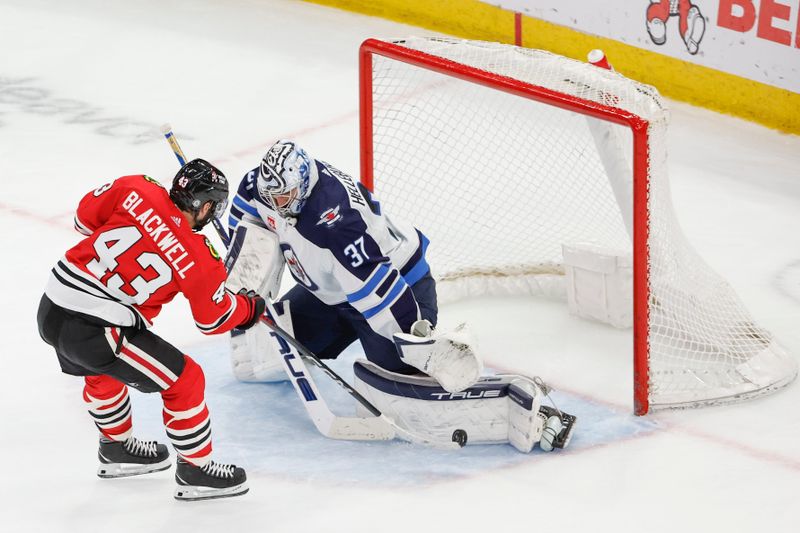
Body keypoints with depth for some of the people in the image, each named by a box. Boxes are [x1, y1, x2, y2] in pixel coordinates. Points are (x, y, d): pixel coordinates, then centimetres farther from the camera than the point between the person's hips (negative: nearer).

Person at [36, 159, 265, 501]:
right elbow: (214, 318, 6)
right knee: (184, 380, 9)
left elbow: (86, 216, 11)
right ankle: (195, 471, 20)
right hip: (96, 332, -7)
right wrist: (249, 308, 25)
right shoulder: (200, 259, -9)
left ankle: (117, 447, 54)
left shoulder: (137, 192, -2)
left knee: (103, 371, 35)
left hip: (52, 306, 7)